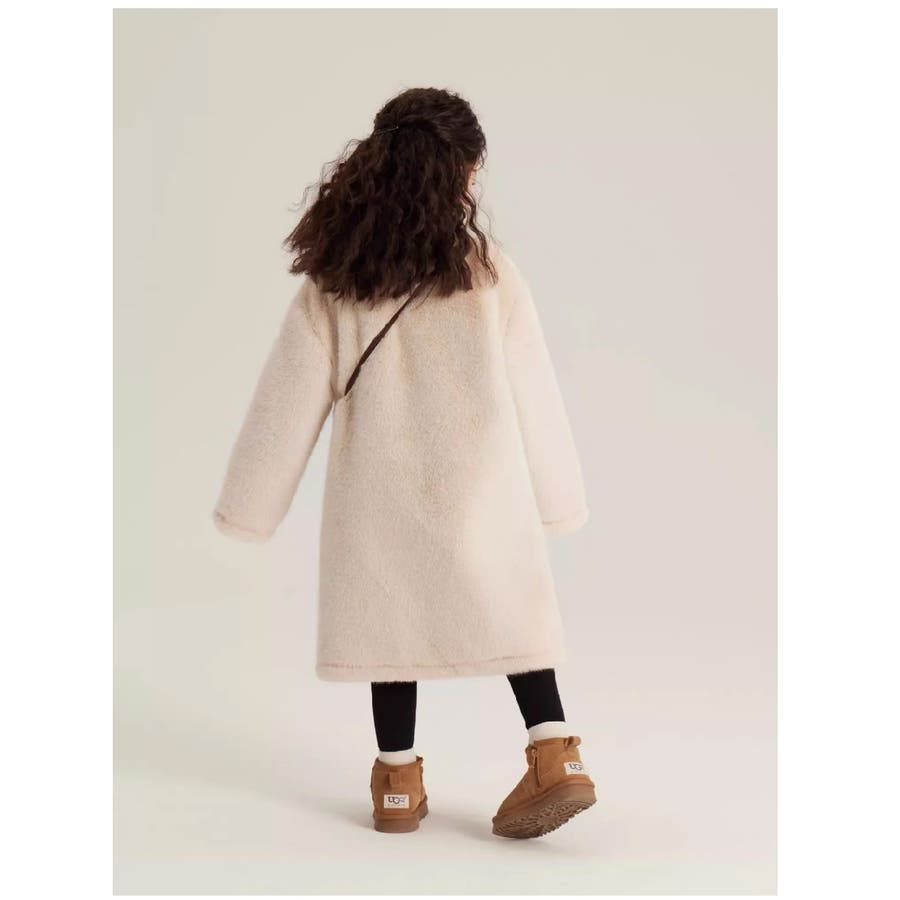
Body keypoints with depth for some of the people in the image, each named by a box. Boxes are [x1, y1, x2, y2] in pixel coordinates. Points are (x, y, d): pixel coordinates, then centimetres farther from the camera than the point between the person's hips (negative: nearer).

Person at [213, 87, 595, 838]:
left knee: (390, 613, 12)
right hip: (476, 475, -1)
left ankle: (399, 781, 18)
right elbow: (529, 389, -3)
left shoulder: (333, 276, -5)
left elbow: (294, 394, -3)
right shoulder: (487, 269, -8)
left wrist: (252, 502, 2)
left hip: (380, 481, 1)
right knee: (508, 605, 11)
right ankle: (555, 755, 3)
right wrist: (555, 493, 7)